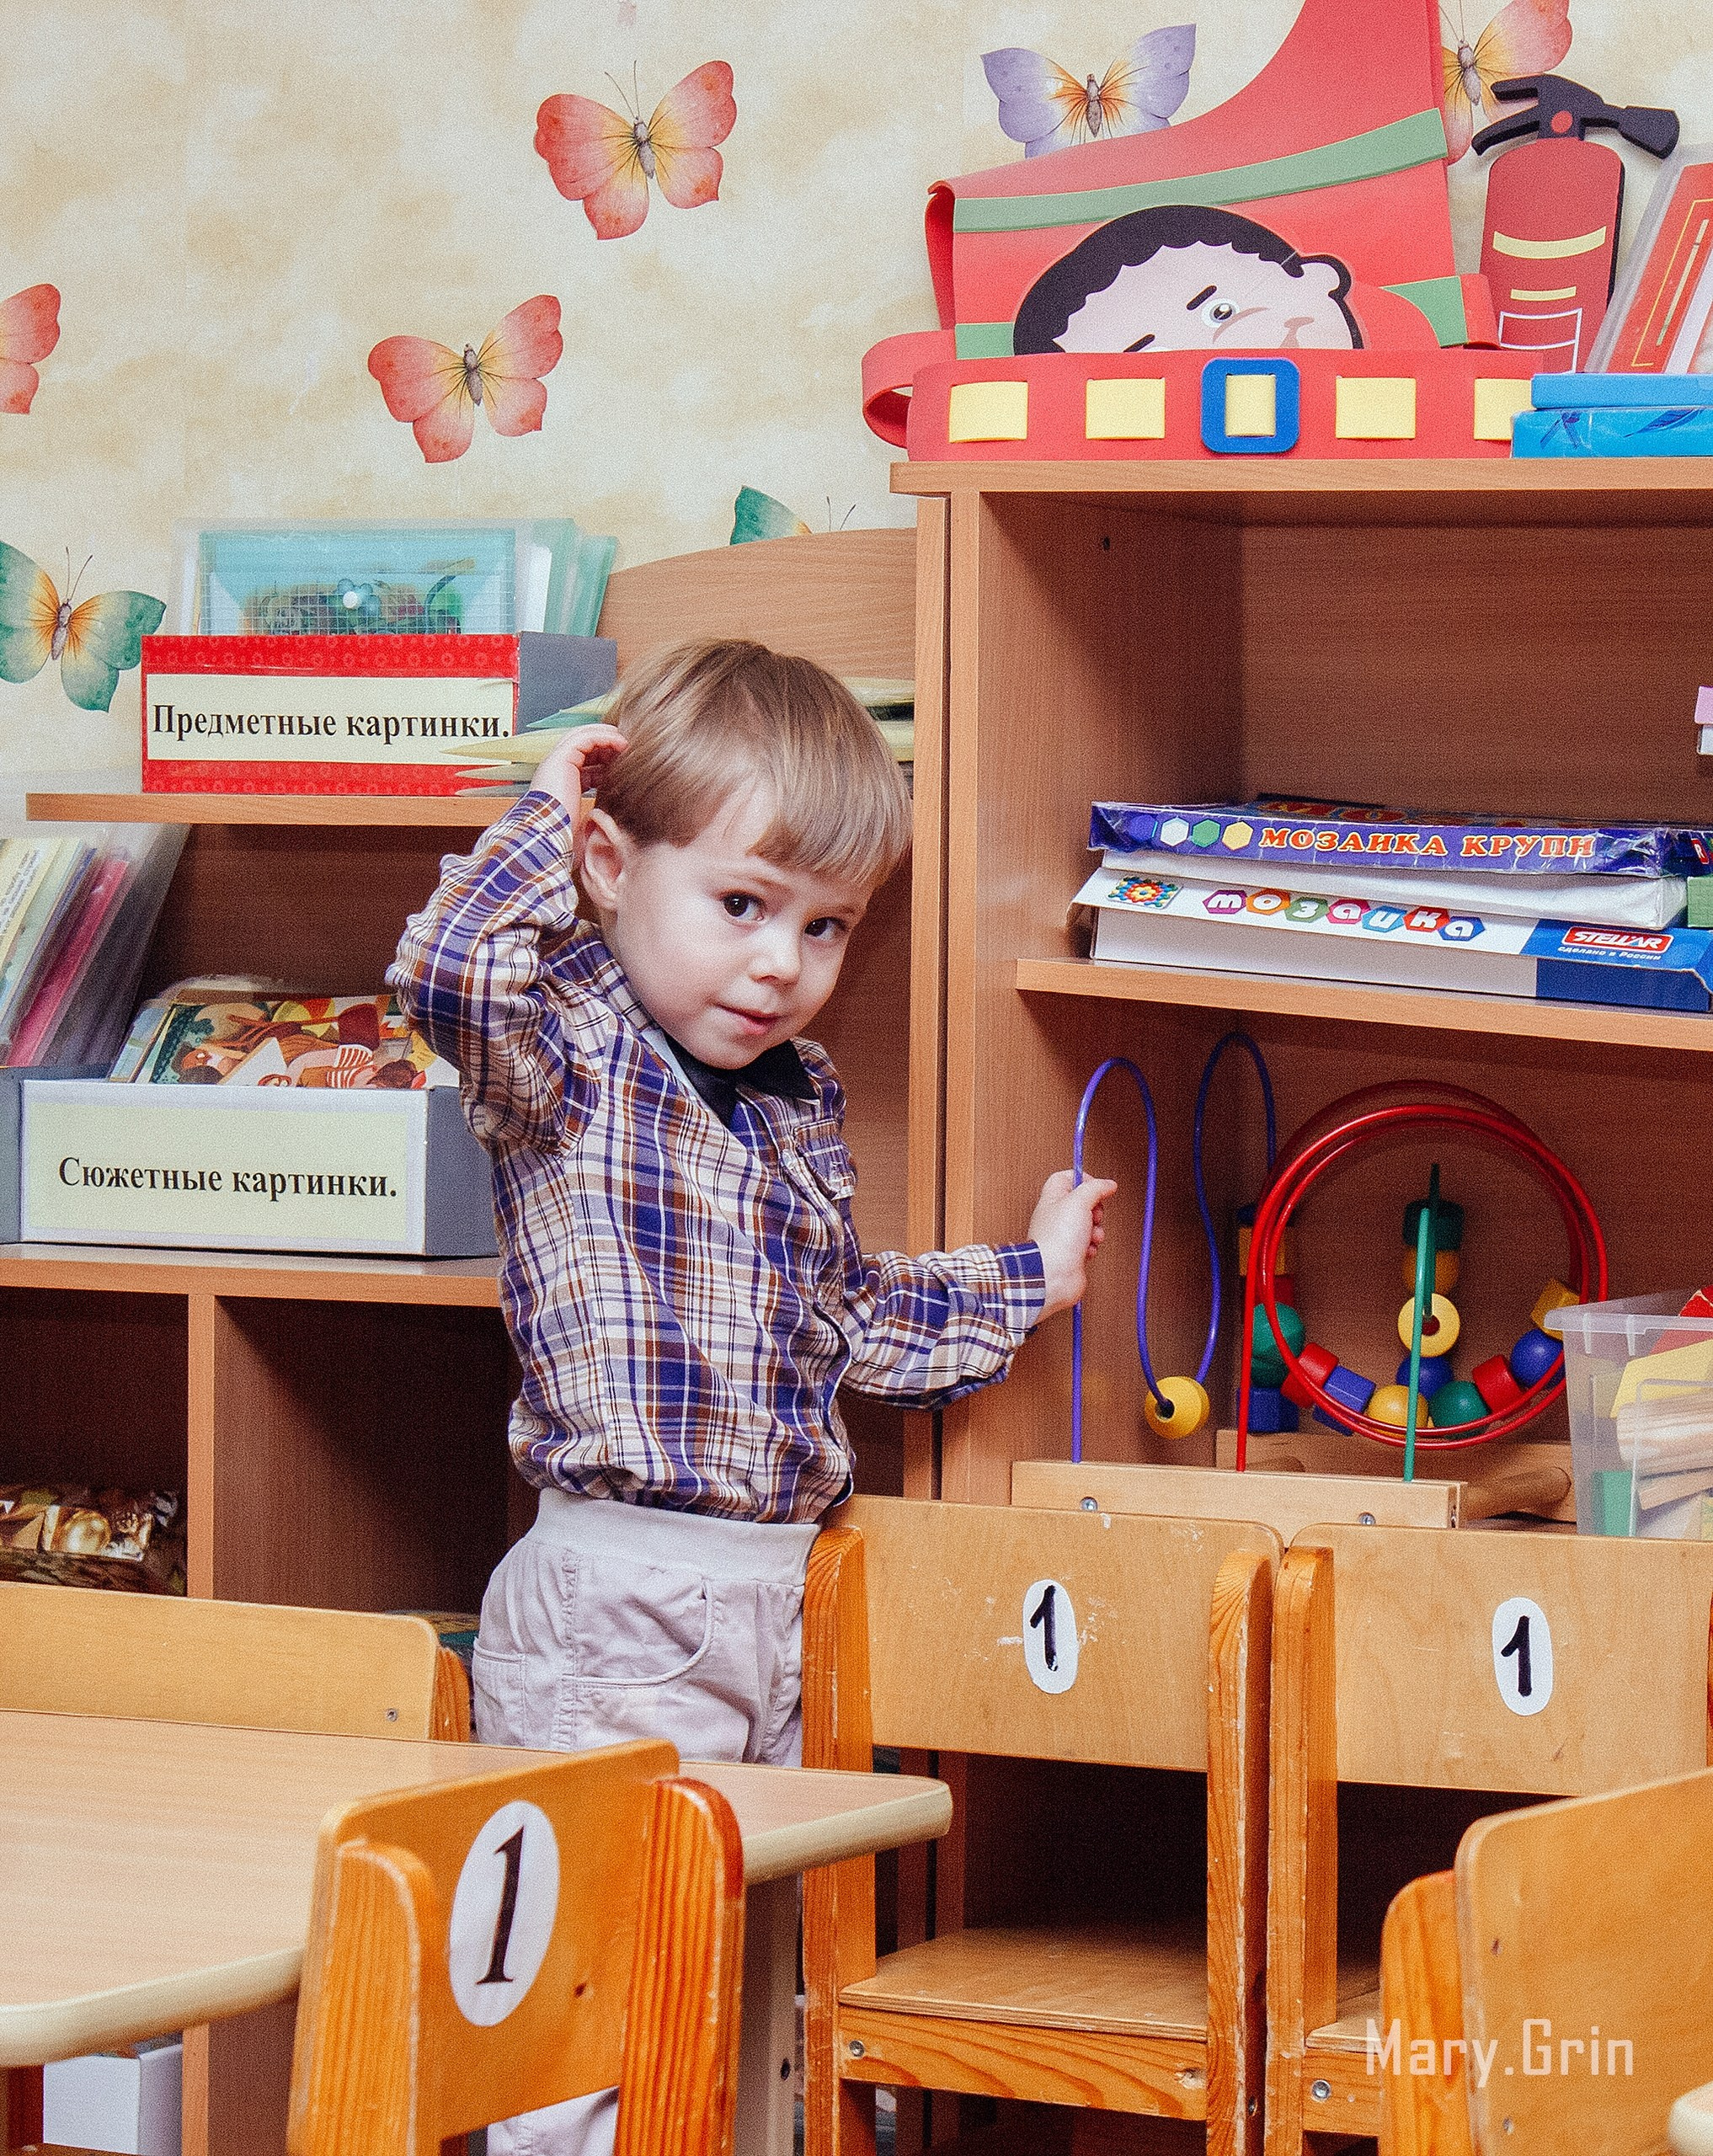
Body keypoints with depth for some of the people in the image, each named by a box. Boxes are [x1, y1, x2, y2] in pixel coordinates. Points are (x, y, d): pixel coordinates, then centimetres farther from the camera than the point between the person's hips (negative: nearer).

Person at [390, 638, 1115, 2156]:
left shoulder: (804, 1101, 15)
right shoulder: (571, 1056, -8)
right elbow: (449, 975, -31)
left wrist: (1024, 1279, 32)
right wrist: (543, 821, -18)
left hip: (779, 1601, 8)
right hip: (610, 1611, -8)